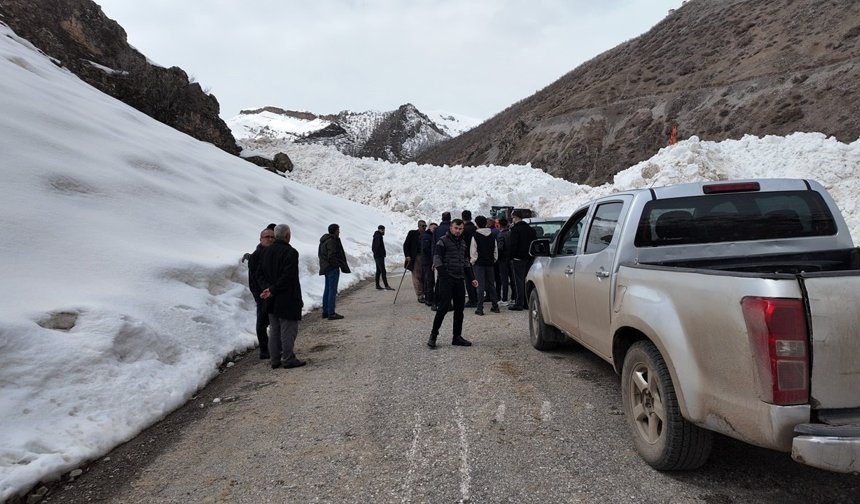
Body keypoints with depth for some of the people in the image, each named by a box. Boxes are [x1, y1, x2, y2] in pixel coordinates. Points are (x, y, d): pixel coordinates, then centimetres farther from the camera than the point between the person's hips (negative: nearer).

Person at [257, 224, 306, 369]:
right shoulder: (290, 252, -15)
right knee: (288, 330, 1)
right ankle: (288, 359, 6)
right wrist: (273, 290, -15)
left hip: (272, 301, 8)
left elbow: (259, 274, 8)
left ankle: (275, 360, 19)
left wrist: (268, 287, -4)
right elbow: (287, 277, -22)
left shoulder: (267, 251, 9)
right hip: (287, 300, -7)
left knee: (275, 330, 14)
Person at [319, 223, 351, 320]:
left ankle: (325, 311, 22)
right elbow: (332, 257, -24)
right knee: (333, 290, -6)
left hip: (325, 268, 10)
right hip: (332, 268, -10)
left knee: (327, 290, 16)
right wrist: (342, 265, -14)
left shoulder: (324, 240, 14)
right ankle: (331, 313, -5)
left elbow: (321, 255, 19)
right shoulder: (331, 241, -18)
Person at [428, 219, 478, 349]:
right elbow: (437, 259, -10)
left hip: (459, 279, 7)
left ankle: (457, 337, 15)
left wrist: (471, 278, 16)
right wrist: (443, 275, -19)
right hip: (446, 279, -7)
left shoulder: (463, 242, 17)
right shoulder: (443, 241, -4)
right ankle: (433, 335, 2)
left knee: (459, 308, 7)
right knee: (444, 307, -11)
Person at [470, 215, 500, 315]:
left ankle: (480, 308, -6)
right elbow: (496, 250, 10)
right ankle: (495, 306, 18)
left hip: (479, 263, -5)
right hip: (490, 263, 5)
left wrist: (473, 261, 2)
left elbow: (473, 251, -11)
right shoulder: (492, 236, 6)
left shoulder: (475, 236, -11)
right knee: (491, 284, 14)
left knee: (480, 285, -5)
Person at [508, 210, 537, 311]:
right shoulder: (531, 229, 14)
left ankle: (519, 303, -5)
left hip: (519, 258, -7)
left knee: (519, 281, -5)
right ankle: (527, 302, 14)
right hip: (529, 258, 7)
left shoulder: (515, 229, -9)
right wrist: (532, 255, 18)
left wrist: (511, 257, -8)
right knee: (527, 280, 11)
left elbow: (513, 245, -14)